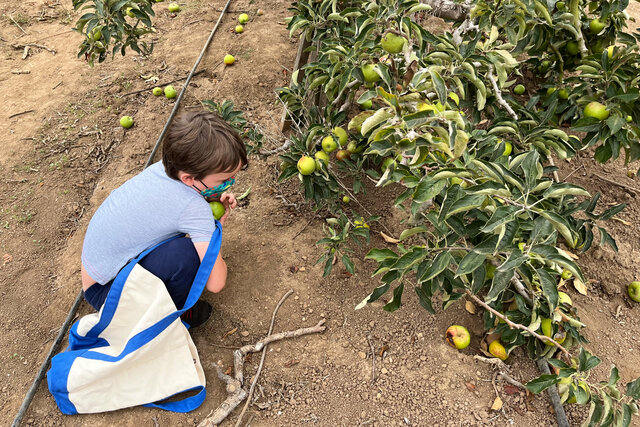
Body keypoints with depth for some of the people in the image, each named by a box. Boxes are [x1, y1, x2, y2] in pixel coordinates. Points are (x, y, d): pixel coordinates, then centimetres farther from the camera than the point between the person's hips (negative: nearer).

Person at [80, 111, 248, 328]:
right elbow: (215, 283, -31)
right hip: (105, 291, -8)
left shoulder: (169, 165, -11)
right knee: (186, 253, -30)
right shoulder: (194, 209, -34)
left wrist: (216, 199, -7)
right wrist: (216, 225, -14)